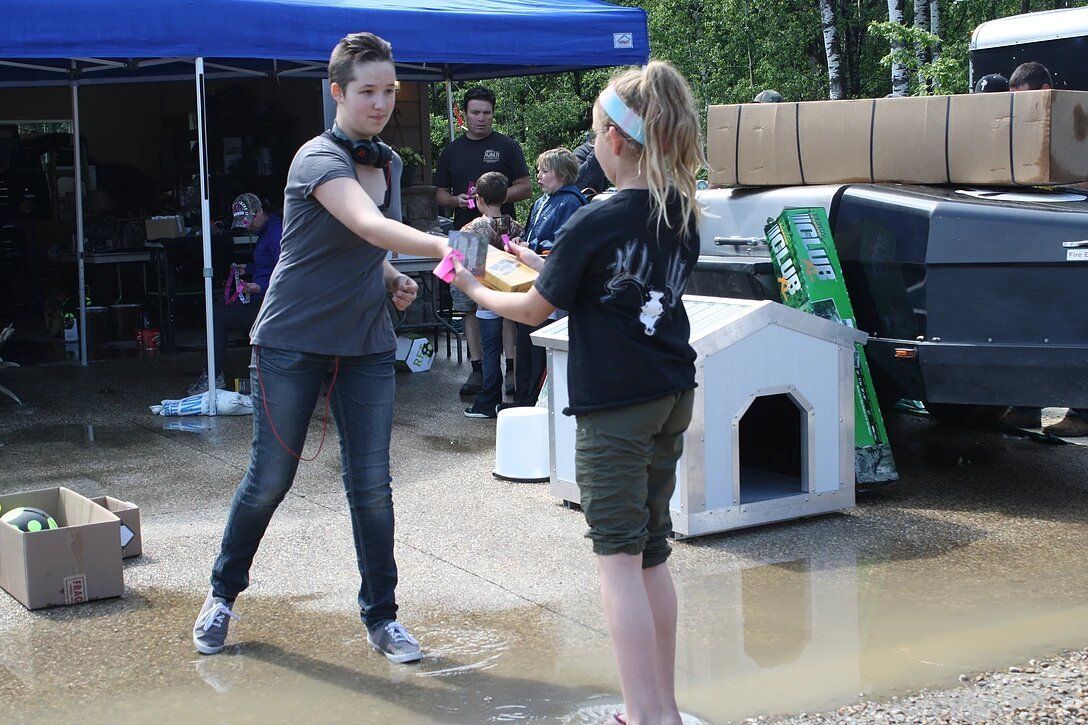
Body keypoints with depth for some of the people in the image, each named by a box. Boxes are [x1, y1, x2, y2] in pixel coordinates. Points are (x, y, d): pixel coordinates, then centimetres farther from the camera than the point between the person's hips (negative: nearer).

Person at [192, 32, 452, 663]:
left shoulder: (389, 163, 8)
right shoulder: (319, 159, -17)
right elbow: (370, 226, -37)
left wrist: (392, 280, 2)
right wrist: (443, 247, -51)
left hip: (367, 345, 6)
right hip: (293, 342, -6)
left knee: (372, 484, 3)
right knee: (270, 479, 5)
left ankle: (381, 616, 15)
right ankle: (224, 594, 28)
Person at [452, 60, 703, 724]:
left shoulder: (593, 225, -15)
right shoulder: (684, 215, 5)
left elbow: (536, 310, -3)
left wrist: (476, 289, 14)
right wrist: (549, 266, 21)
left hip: (616, 407, -7)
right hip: (674, 398, 7)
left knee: (620, 558, -4)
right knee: (652, 555, 14)